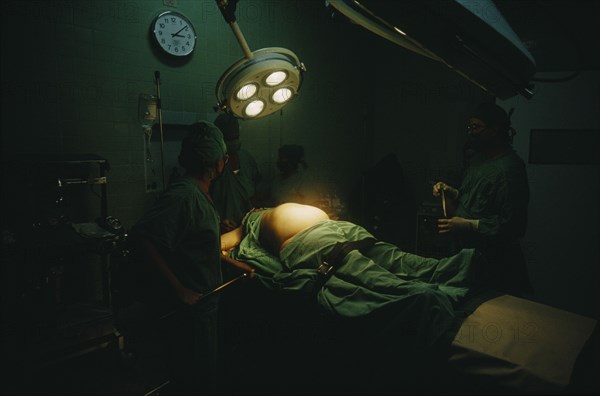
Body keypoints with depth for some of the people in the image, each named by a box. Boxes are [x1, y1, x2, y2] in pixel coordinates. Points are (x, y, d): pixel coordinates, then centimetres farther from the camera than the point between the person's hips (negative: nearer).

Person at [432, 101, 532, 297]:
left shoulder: (509, 168, -19)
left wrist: (468, 226, -25)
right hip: (466, 253, 9)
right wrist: (452, 193, 4)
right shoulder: (478, 158, 11)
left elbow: (513, 224, -23)